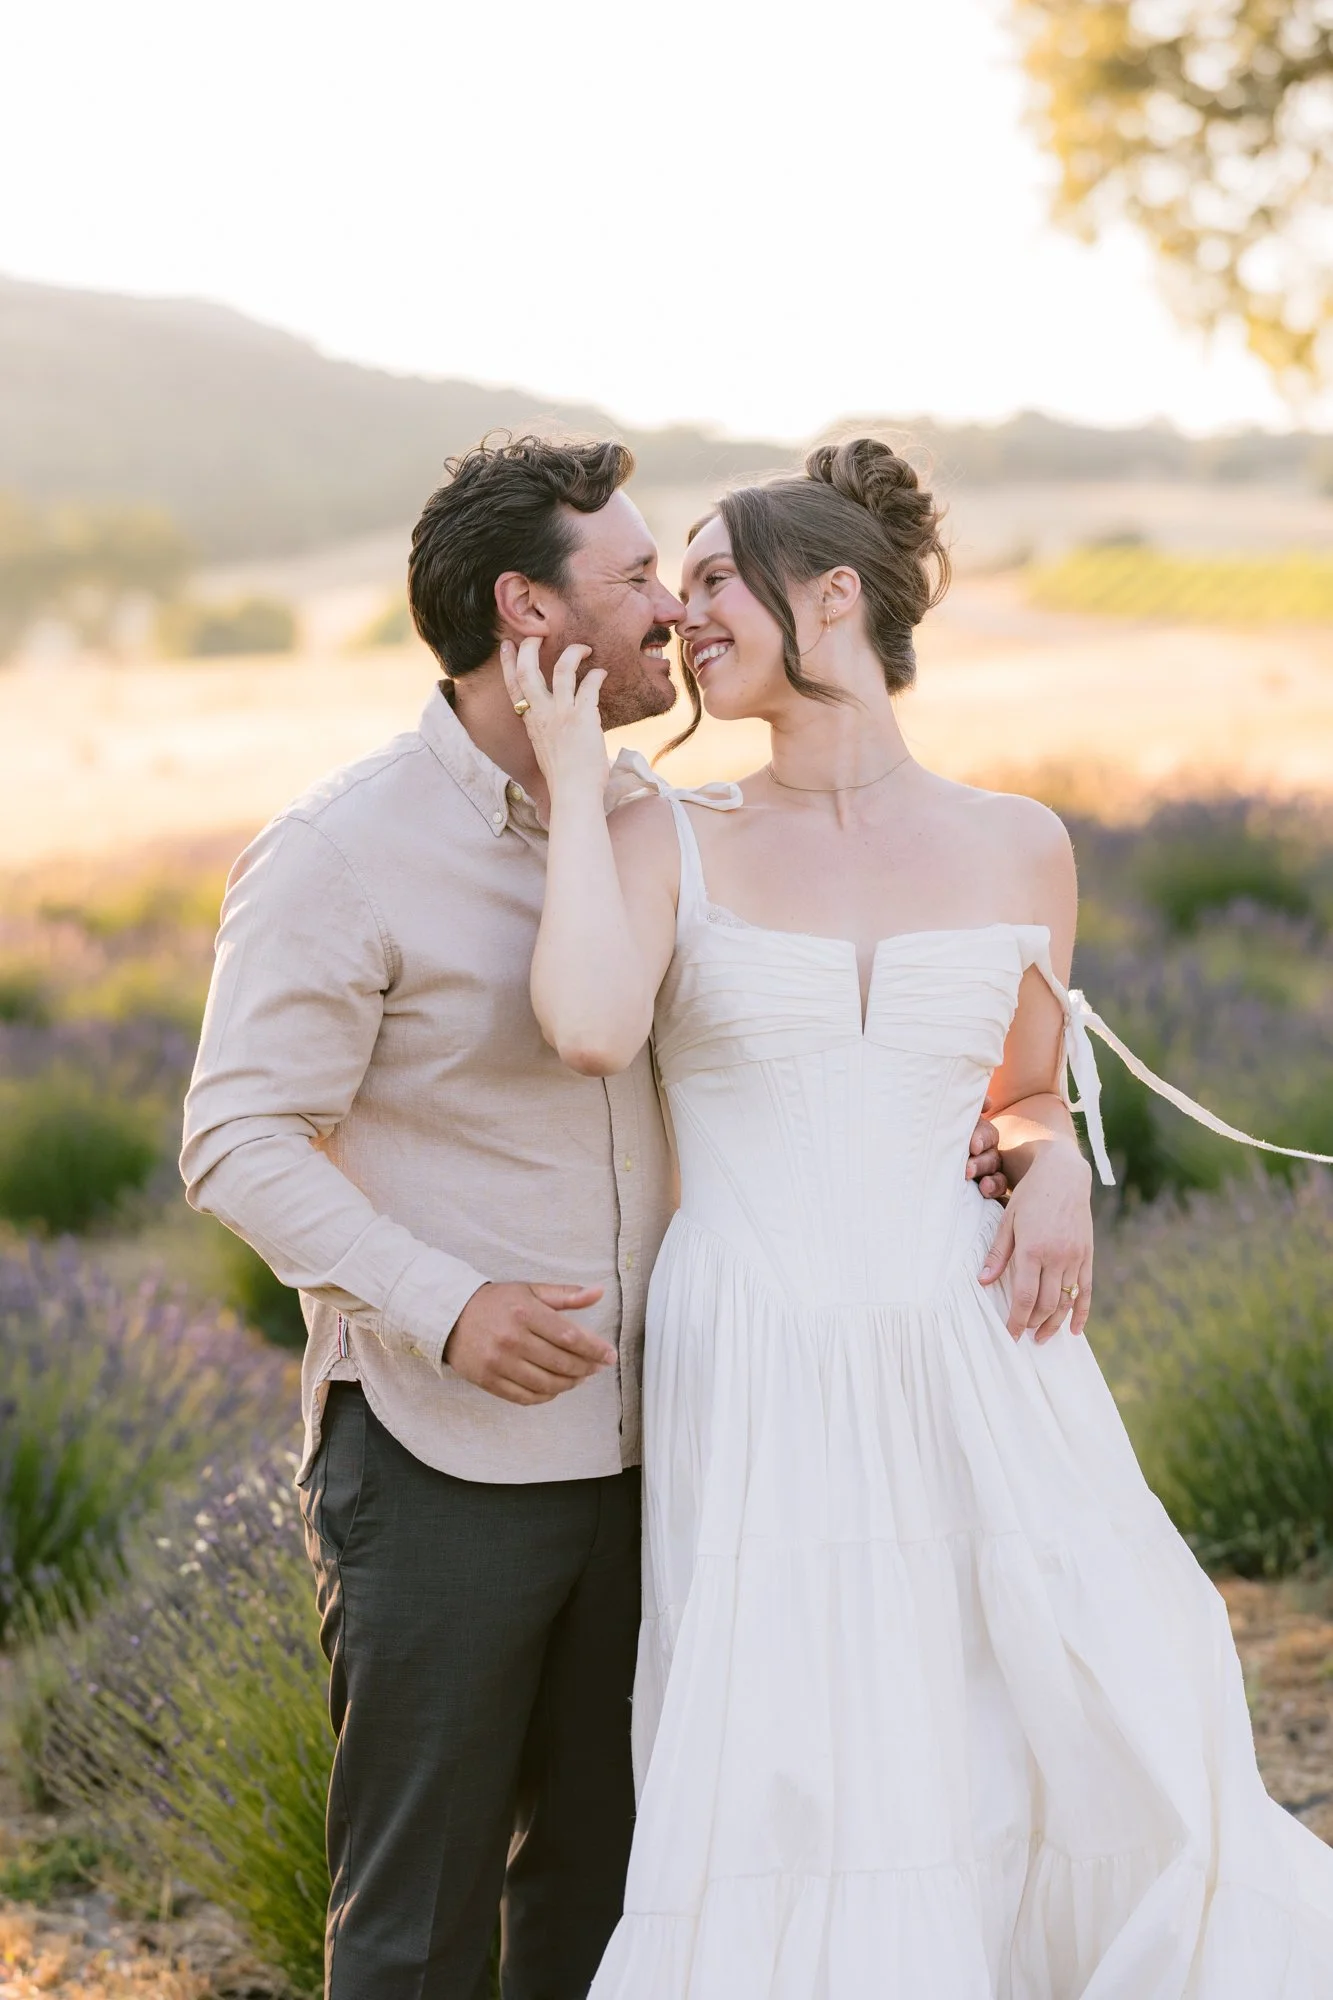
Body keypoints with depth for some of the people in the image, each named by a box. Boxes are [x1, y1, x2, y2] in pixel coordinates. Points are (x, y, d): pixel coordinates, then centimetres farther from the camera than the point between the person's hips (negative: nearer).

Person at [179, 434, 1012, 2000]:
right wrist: (441, 1305, -26)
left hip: (630, 1446, 6)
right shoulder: (339, 856, -12)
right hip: (439, 1460, -6)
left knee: (602, 1874, 16)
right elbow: (239, 1141, -14)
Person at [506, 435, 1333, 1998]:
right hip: (754, 1389, -2)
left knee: (1115, 1742, -1)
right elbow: (591, 1031, -18)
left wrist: (1055, 1167, -3)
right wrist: (573, 776, -8)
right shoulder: (667, 841, 2)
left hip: (975, 1370, 2)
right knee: (788, 1814, 0)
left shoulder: (1017, 846, 8)